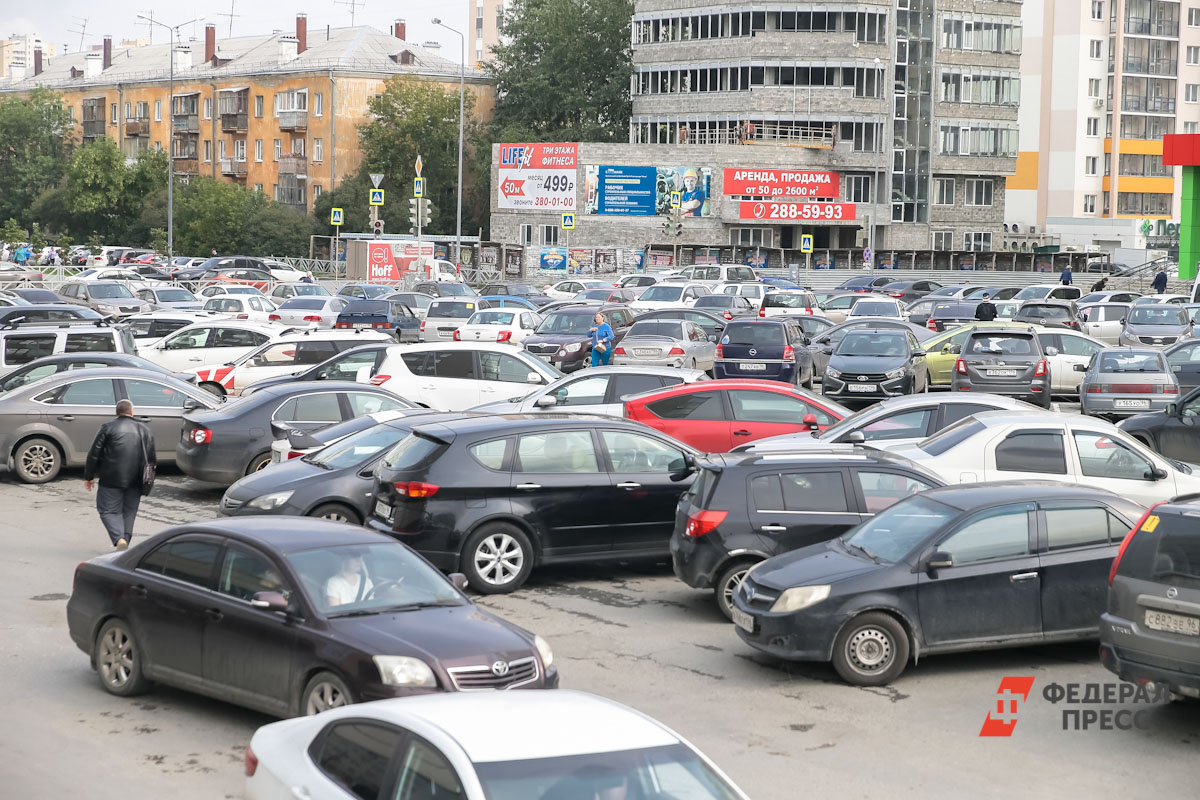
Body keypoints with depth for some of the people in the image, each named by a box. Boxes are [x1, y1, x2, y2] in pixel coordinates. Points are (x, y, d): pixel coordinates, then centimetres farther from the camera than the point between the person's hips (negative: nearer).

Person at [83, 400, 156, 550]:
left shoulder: (107, 427, -1)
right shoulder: (144, 430, 9)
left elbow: (94, 454, -2)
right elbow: (151, 459, 12)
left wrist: (89, 477, 6)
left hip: (112, 479, -3)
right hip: (135, 481, 3)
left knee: (109, 511, 1)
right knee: (129, 512, 15)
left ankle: (119, 539, -20)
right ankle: (126, 539, 8)